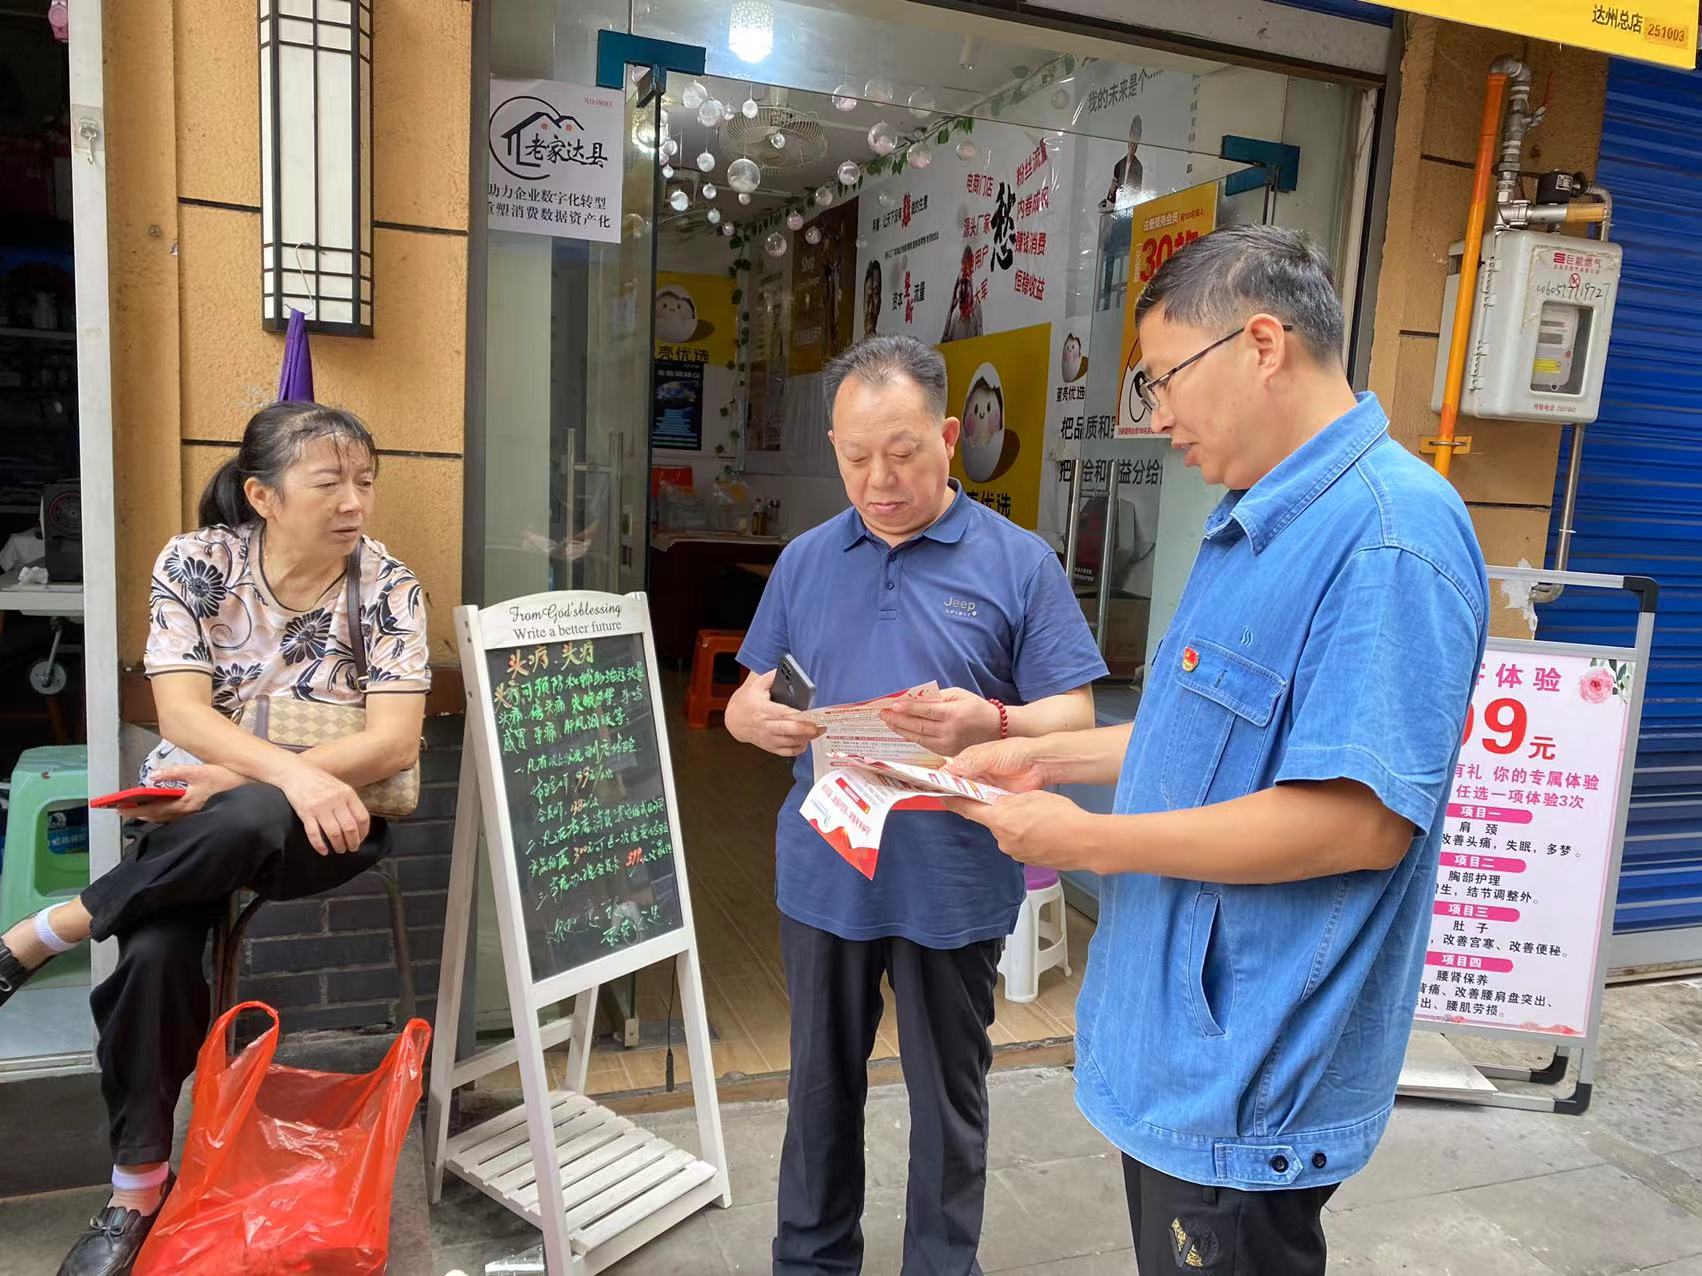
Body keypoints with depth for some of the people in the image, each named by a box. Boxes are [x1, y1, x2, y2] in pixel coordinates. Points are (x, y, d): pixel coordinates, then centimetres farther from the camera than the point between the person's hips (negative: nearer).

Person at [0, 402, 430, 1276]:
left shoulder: (389, 588, -7)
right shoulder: (195, 563, -4)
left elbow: (395, 742, -14)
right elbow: (182, 717, -13)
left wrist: (240, 779, -21)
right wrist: (295, 775, -31)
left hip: (324, 825, -1)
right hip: (194, 810, 1)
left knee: (246, 822, -37)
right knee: (153, 952, -27)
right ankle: (138, 1187, -7)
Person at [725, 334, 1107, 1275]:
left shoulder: (1020, 563, -5)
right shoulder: (805, 561, 5)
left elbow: (1074, 718, -8)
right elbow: (747, 699, 8)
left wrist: (990, 724, -29)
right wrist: (758, 719, -17)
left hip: (952, 886, -3)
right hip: (822, 877, 3)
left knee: (948, 1102, 14)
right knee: (822, 1087, 19)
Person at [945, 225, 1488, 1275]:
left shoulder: (1388, 533, -24)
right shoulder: (1259, 521, 9)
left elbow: (1361, 818, -30)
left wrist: (1088, 841, -22)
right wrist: (1050, 757, 7)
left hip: (1247, 1083, -9)